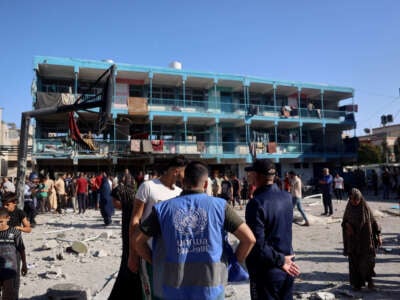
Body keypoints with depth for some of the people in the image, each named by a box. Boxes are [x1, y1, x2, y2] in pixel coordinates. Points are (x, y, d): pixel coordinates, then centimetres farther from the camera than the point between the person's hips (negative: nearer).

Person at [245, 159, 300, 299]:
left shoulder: (256, 203, -23)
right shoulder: (287, 197, -1)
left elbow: (257, 244, -25)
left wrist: (280, 260, -16)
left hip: (266, 272, -6)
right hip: (288, 268, 7)